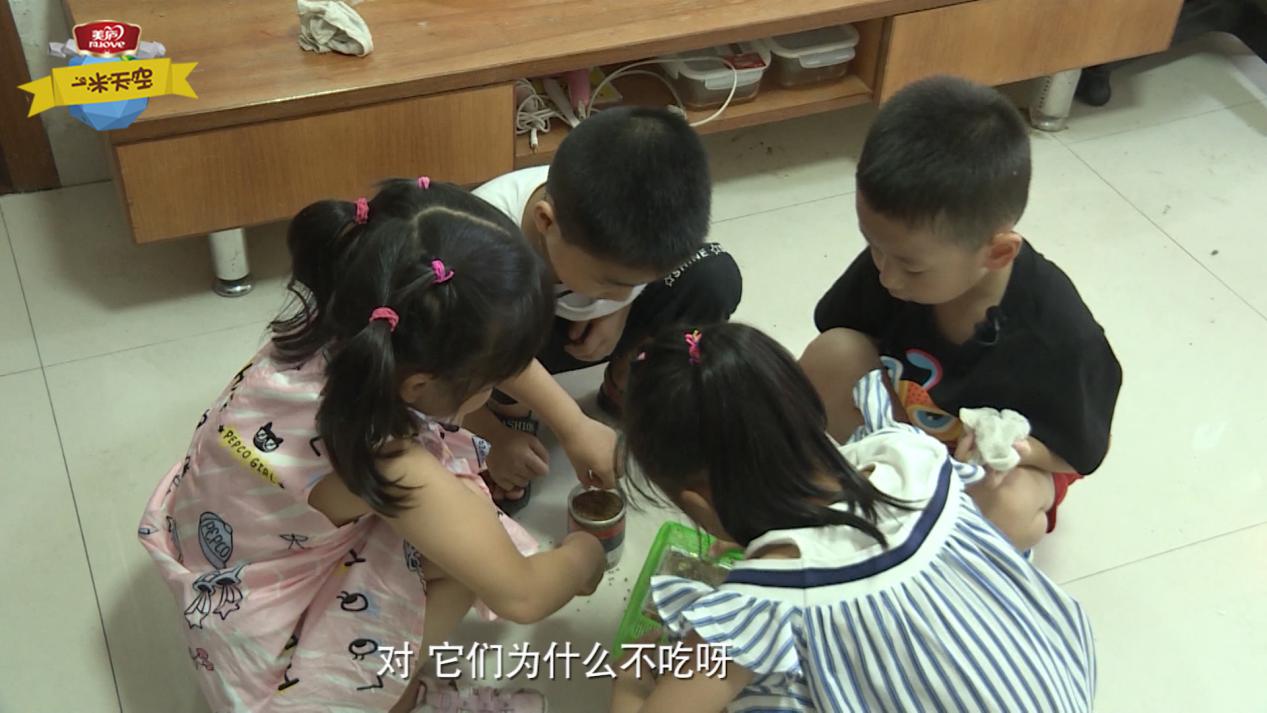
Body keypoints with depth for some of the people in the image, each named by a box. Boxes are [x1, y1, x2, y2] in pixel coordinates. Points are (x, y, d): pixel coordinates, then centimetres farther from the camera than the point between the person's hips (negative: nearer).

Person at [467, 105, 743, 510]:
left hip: (579, 329, 3)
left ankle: (625, 387, 6)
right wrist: (498, 438, -24)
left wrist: (620, 309, -18)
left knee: (714, 278, -21)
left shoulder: (621, 233, -30)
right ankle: (511, 414, -4)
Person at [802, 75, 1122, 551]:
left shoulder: (1061, 336, -34)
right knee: (833, 352, -26)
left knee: (1009, 513, -38)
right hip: (897, 421, 3)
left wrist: (1015, 449, -38)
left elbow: (1081, 452, -17)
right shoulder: (891, 261, -24)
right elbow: (829, 369, -6)